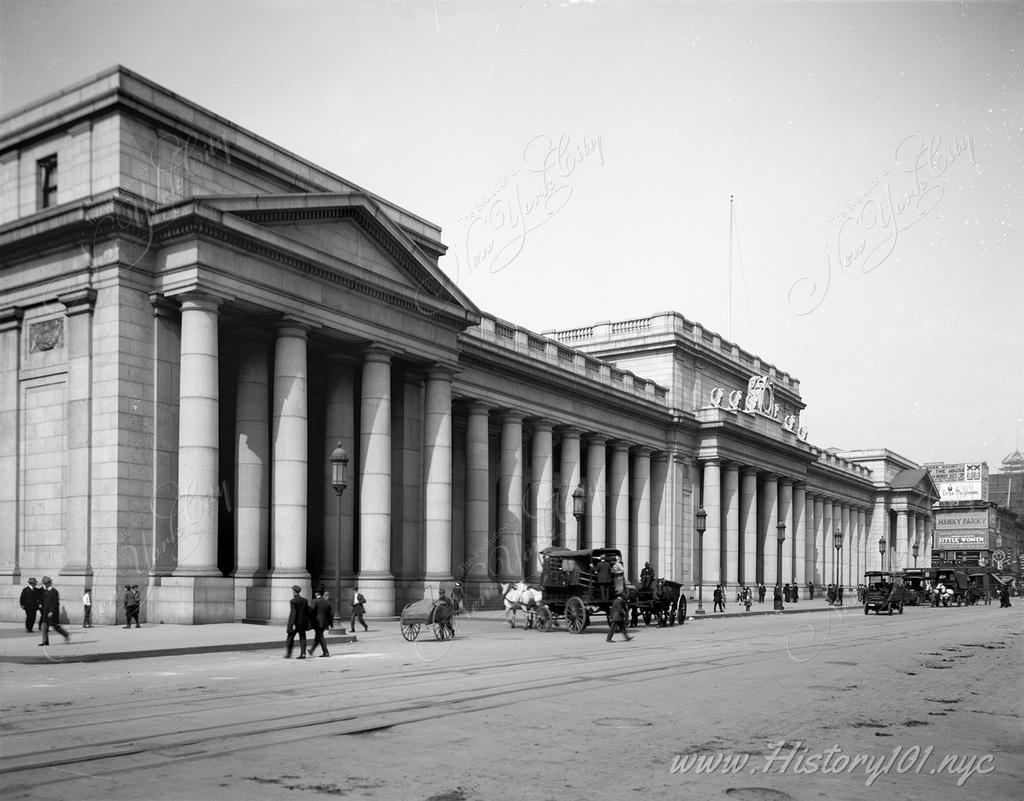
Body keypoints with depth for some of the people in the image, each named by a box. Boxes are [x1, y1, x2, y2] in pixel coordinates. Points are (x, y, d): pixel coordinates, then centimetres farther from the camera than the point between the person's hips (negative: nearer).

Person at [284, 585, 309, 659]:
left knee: (290, 638, 6)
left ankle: (288, 654, 6)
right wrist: (306, 623, 15)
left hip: (295, 622, -5)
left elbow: (293, 613, -17)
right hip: (303, 623, 5)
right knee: (302, 638, 7)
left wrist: (292, 624, -19)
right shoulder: (305, 601, 6)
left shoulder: (293, 601, -11)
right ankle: (303, 654, 2)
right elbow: (307, 612, 8)